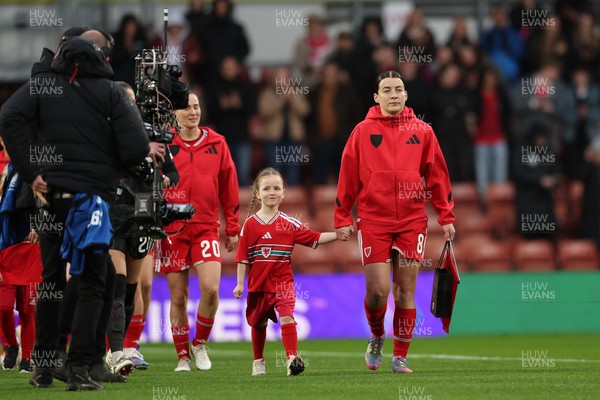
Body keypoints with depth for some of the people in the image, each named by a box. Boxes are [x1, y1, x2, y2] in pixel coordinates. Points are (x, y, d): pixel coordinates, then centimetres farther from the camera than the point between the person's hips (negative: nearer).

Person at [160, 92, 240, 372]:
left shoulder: (216, 144, 6)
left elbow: (228, 188, 10)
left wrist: (232, 227, 10)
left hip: (206, 228, 1)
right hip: (172, 230, -1)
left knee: (211, 288, -14)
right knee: (178, 296, 2)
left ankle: (200, 344, 9)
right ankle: (183, 357, 15)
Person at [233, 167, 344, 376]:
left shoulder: (289, 224, 0)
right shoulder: (250, 225, -2)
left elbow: (315, 238, 0)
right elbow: (243, 257, 0)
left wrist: (337, 235, -12)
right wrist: (240, 283, -3)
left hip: (282, 281, -1)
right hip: (258, 283, 1)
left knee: (286, 316, -22)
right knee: (258, 322, 16)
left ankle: (292, 358, -29)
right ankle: (258, 361, 36)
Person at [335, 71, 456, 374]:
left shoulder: (422, 132, 6)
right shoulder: (363, 132, 2)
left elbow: (437, 176, 8)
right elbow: (348, 177, 4)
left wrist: (446, 217, 5)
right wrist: (342, 218, 1)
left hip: (411, 221, 1)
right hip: (373, 222, -1)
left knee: (405, 292, 1)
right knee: (377, 290, -7)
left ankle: (400, 357, 10)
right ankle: (377, 338, 23)